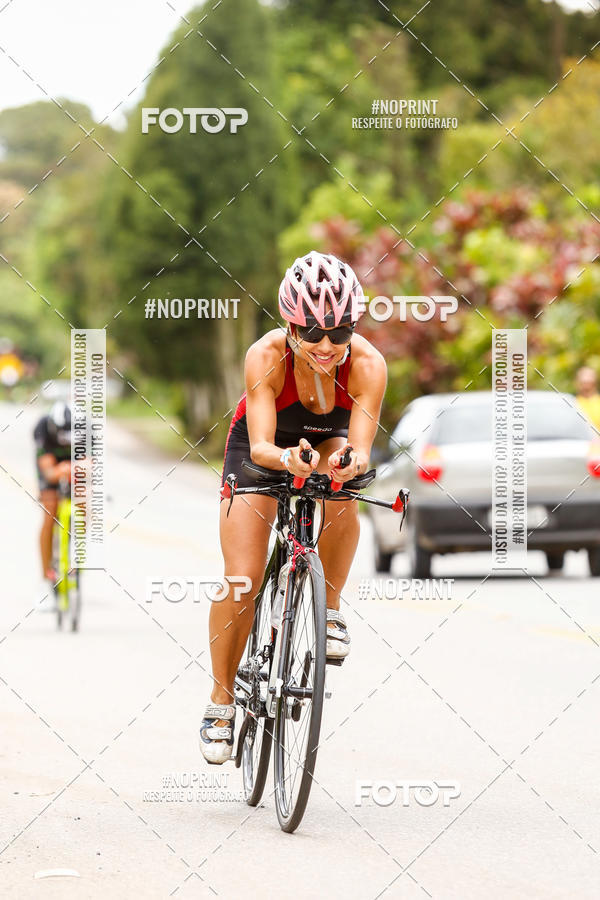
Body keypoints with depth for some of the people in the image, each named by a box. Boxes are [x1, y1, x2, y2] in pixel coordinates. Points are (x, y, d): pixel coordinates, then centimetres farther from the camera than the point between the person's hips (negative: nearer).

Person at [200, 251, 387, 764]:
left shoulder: (367, 365, -32)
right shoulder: (266, 357, -34)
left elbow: (360, 447, -35)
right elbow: (259, 446, -39)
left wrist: (352, 461, -59)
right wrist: (287, 458, -61)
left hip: (328, 440, 1)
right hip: (263, 450, -1)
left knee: (341, 482, -36)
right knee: (243, 581, -11)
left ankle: (330, 609, -15)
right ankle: (221, 700, 7)